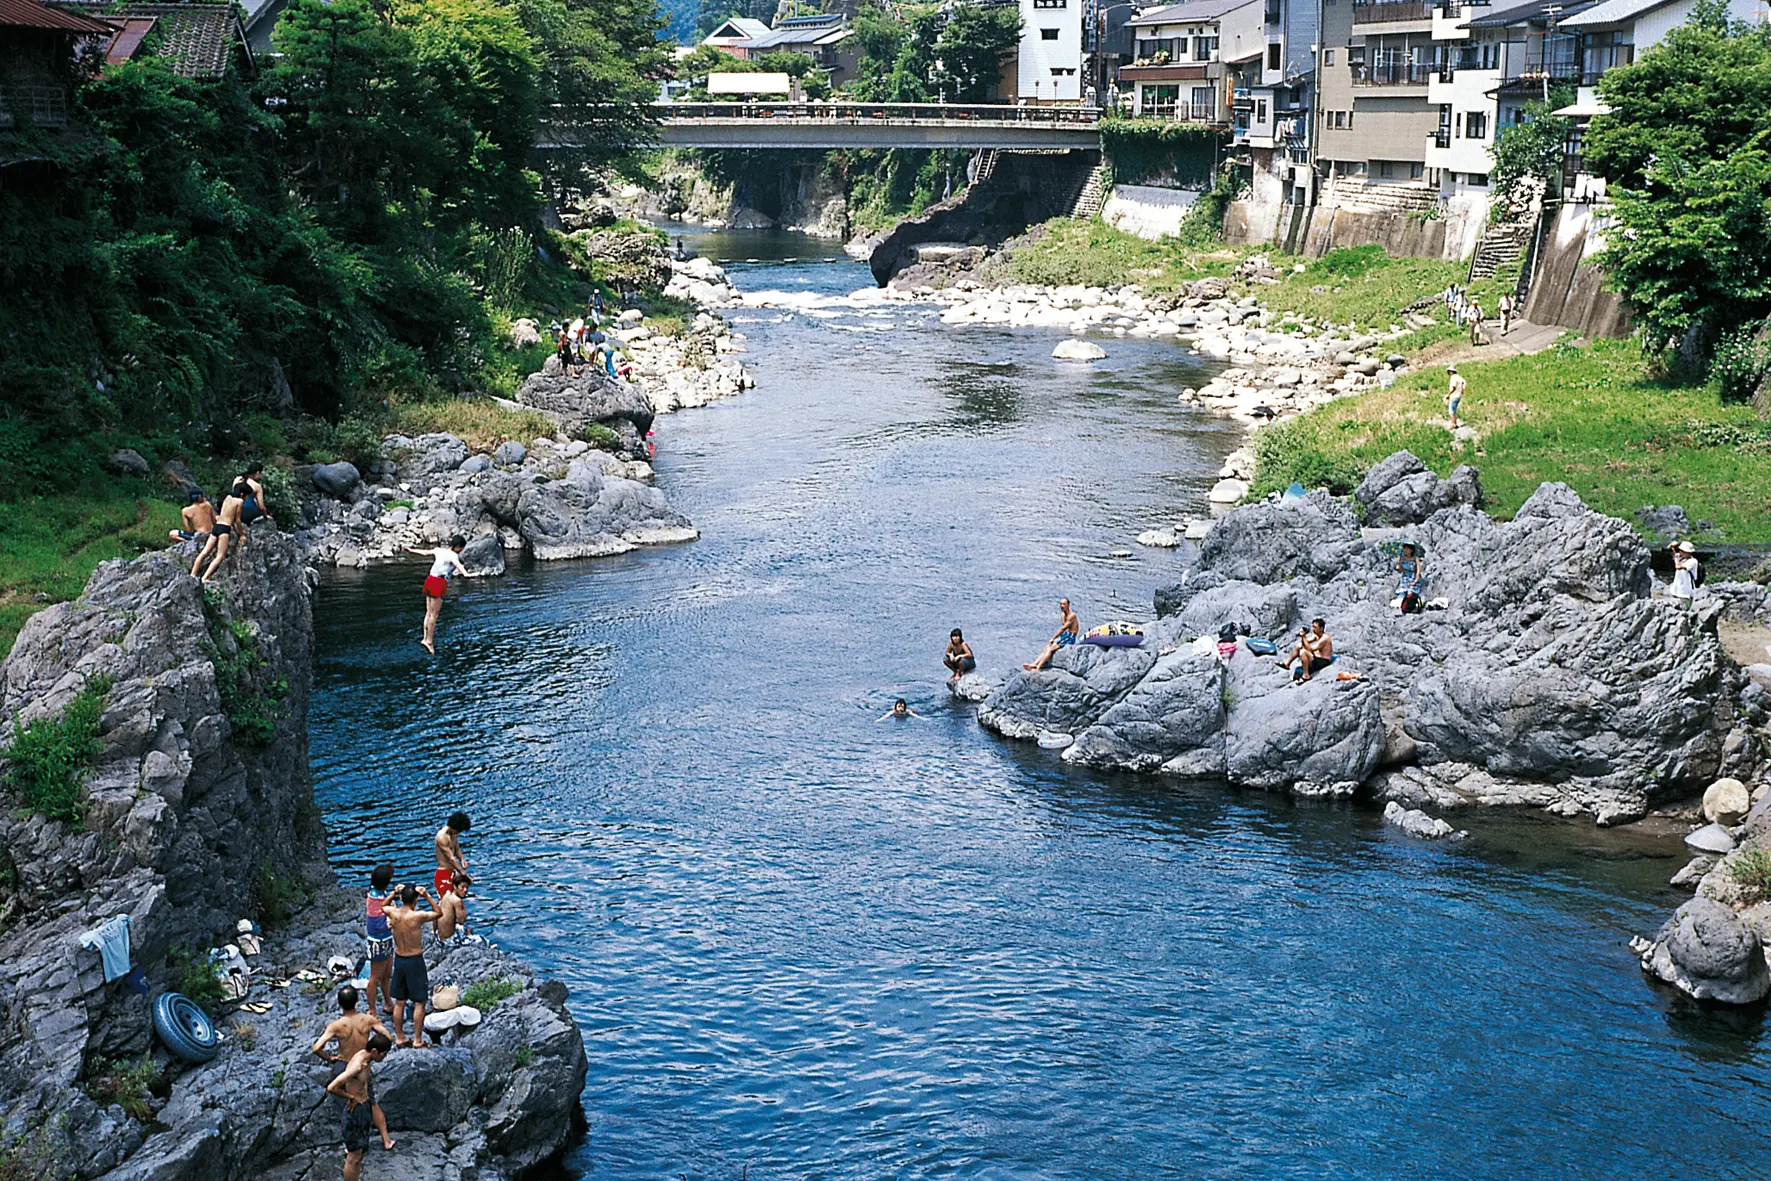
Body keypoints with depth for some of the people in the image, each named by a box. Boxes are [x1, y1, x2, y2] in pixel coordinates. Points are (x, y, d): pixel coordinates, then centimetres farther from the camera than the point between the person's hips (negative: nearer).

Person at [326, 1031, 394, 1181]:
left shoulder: (364, 1055, 0)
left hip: (365, 1107, 9)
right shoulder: (356, 1066, -29)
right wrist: (351, 1097, -19)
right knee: (354, 1157, 2)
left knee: (358, 1154, 21)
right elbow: (331, 1088, -33)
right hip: (355, 1112, -9)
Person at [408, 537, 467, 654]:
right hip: (440, 582, -8)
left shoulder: (439, 550, 14)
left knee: (429, 613, 13)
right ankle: (429, 641, -4)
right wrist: (465, 573, -49)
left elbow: (425, 552, 29)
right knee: (434, 614, -5)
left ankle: (426, 638, 15)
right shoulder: (453, 555, -9)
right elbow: (458, 564, -30)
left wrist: (411, 550, 48)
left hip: (430, 579, 8)